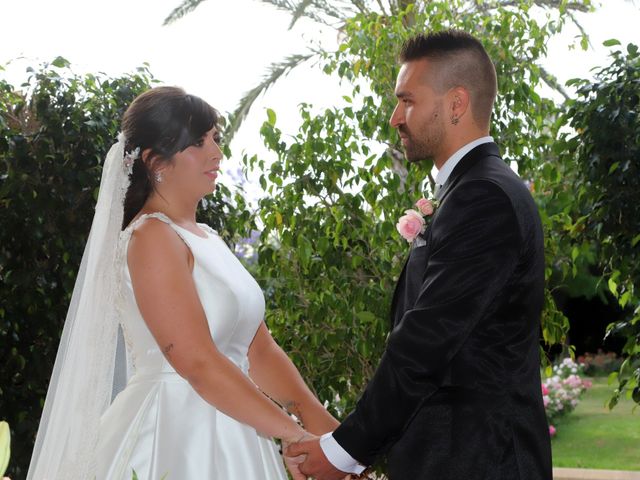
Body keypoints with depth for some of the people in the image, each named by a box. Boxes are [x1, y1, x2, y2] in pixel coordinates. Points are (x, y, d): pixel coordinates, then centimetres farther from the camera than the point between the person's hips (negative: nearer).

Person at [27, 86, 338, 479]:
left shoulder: (208, 239, 12)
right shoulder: (151, 237, -13)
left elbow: (259, 347, 7)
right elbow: (198, 363, -21)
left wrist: (317, 419, -6)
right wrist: (295, 435, -21)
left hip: (228, 438, 8)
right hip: (176, 439, -8)